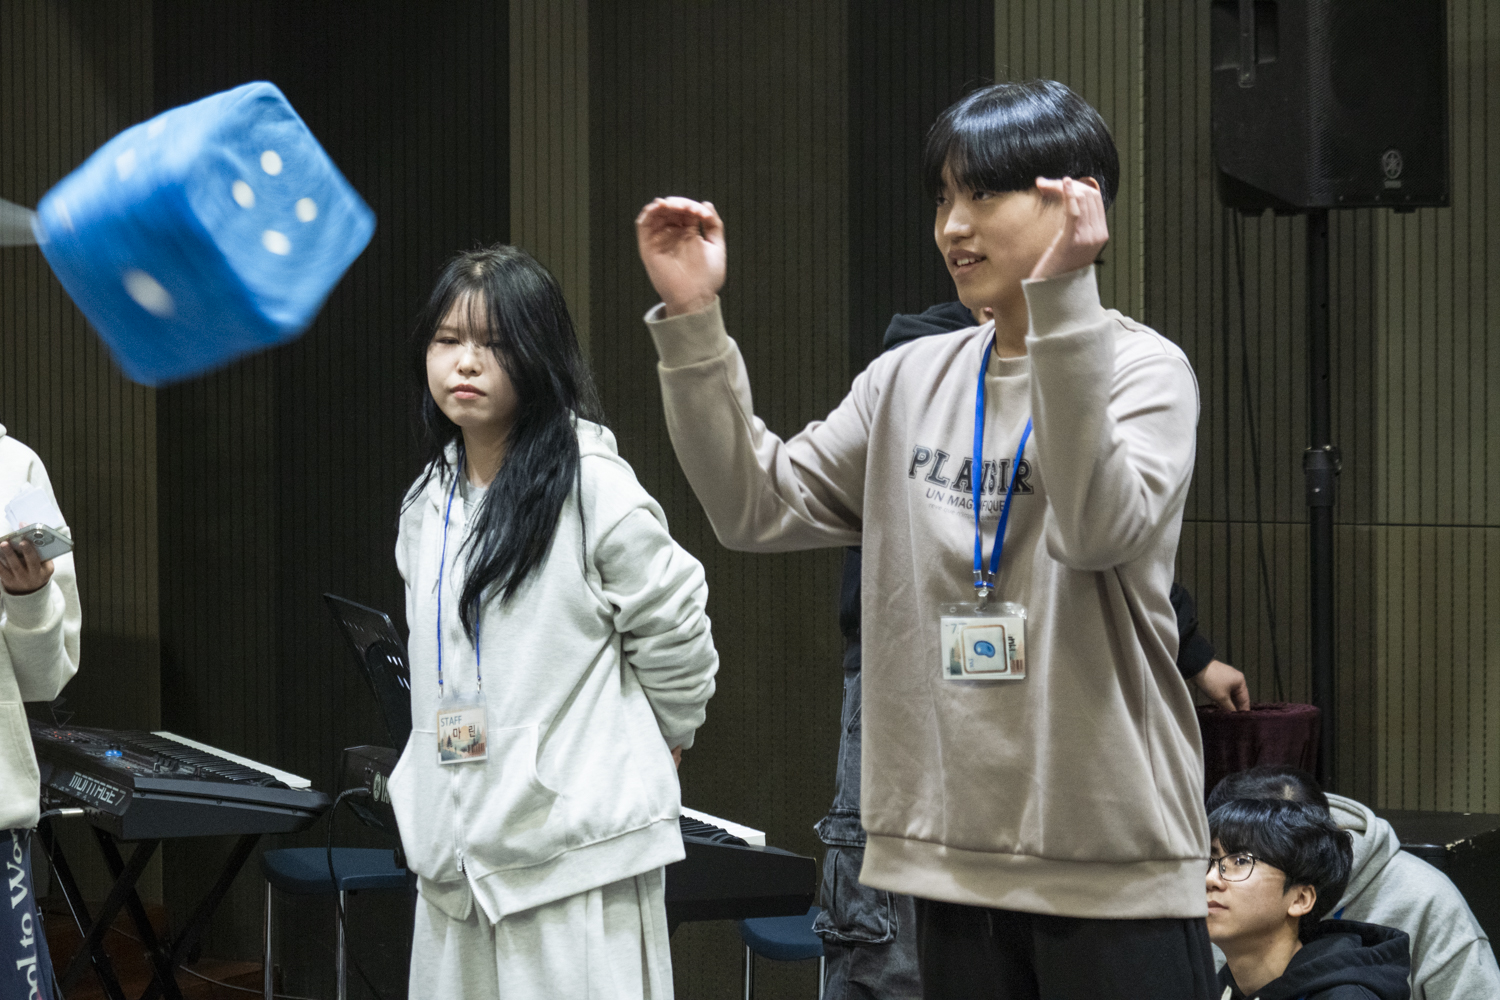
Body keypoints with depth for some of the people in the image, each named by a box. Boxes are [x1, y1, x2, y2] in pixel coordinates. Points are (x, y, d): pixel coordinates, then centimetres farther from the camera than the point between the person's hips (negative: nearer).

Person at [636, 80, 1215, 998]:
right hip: (954, 851, 5)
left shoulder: (1143, 368, -5)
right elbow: (760, 508, 5)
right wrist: (692, 324, -3)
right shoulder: (911, 382, 11)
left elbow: (1098, 528, -23)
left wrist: (1060, 301, -28)